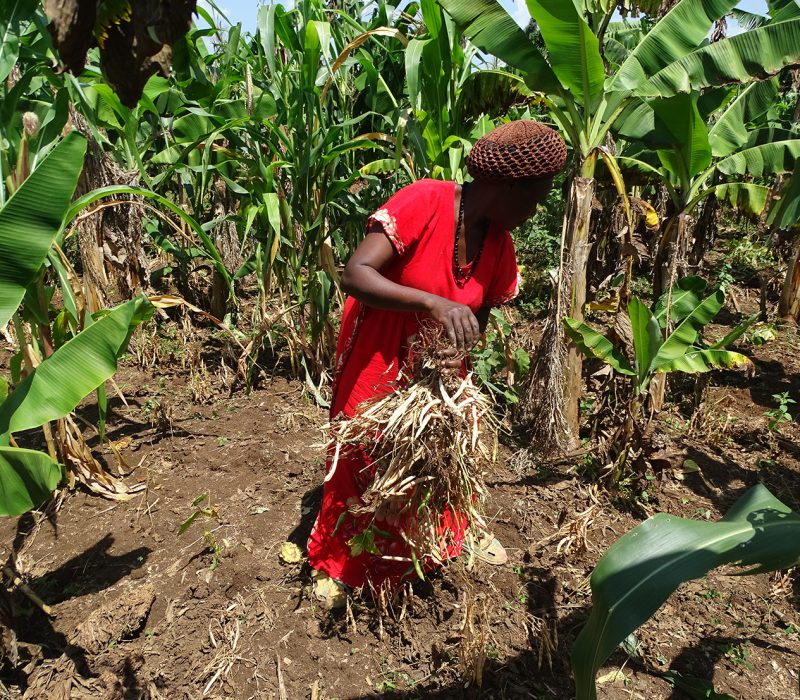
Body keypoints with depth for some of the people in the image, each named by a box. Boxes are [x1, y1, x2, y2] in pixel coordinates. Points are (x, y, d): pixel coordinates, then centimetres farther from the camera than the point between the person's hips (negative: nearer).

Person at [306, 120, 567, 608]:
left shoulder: (499, 242, -8)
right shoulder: (423, 203, -27)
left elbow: (481, 311, 1)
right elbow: (355, 275, -33)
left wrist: (462, 345, -21)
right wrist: (433, 302, -44)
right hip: (377, 359, -5)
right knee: (363, 457, 5)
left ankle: (456, 529, 44)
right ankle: (335, 560, 29)